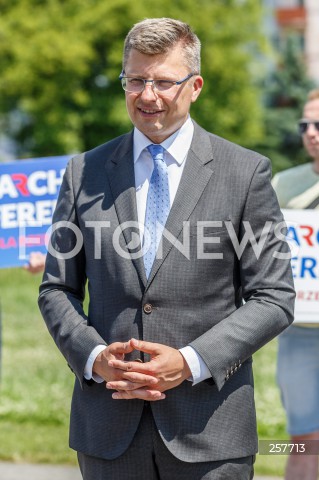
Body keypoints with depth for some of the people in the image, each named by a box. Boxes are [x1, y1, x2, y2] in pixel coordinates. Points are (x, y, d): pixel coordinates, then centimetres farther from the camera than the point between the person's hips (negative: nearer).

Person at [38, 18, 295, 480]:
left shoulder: (246, 172, 1)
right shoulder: (85, 173, 8)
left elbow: (273, 298, -1)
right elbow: (57, 289, 11)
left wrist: (190, 363, -13)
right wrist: (94, 357, -8)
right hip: (109, 423, 2)